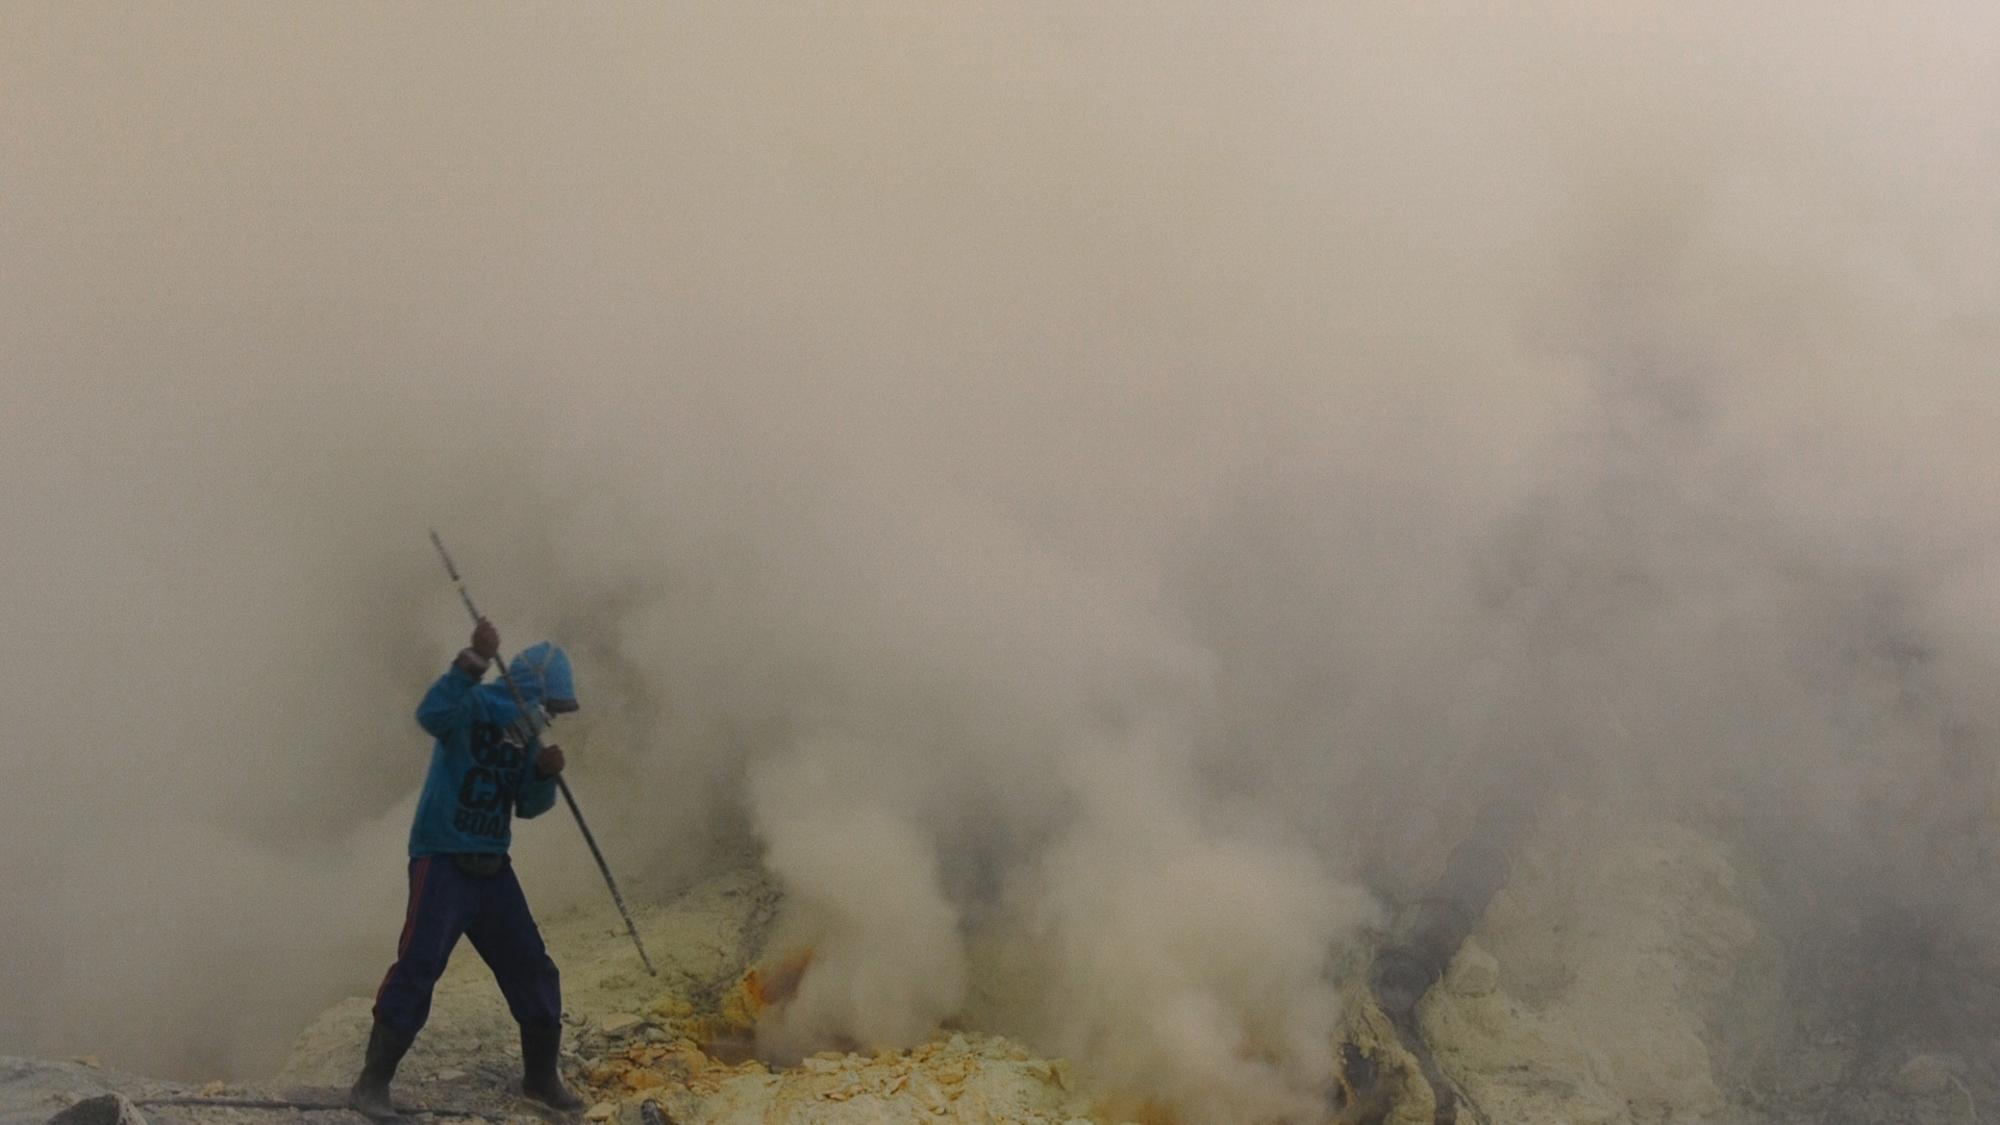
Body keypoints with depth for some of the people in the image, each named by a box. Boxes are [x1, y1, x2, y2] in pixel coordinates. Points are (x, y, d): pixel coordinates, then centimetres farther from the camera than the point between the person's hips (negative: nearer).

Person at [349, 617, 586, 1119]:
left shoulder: (525, 734, 11)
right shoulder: (471, 707, -11)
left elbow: (528, 807, 13)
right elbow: (431, 715, -34)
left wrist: (544, 774, -8)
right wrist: (474, 662, -44)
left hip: (492, 867, 8)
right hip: (443, 860, -7)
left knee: (532, 968, 9)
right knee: (419, 965, -16)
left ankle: (541, 1076, 24)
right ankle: (373, 1082, -8)